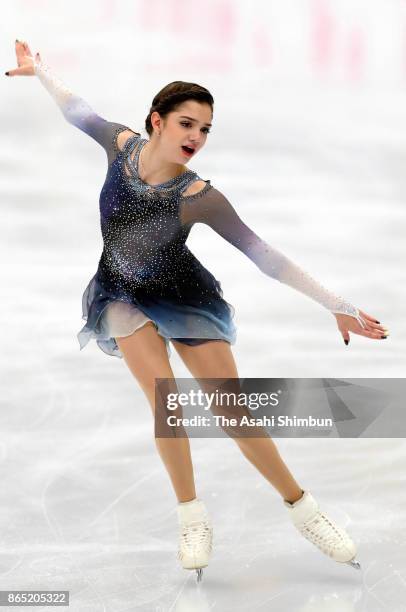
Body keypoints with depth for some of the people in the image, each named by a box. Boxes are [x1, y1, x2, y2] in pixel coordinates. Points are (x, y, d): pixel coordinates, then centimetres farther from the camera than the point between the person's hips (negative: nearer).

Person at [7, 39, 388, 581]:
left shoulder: (199, 197, -25)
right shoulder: (124, 144, -18)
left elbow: (263, 253, -24)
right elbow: (77, 110, 3)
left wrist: (339, 307, -25)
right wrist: (37, 68, 20)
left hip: (183, 296, -1)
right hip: (124, 294, 2)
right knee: (164, 396, -21)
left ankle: (301, 506, 9)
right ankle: (191, 514, -4)